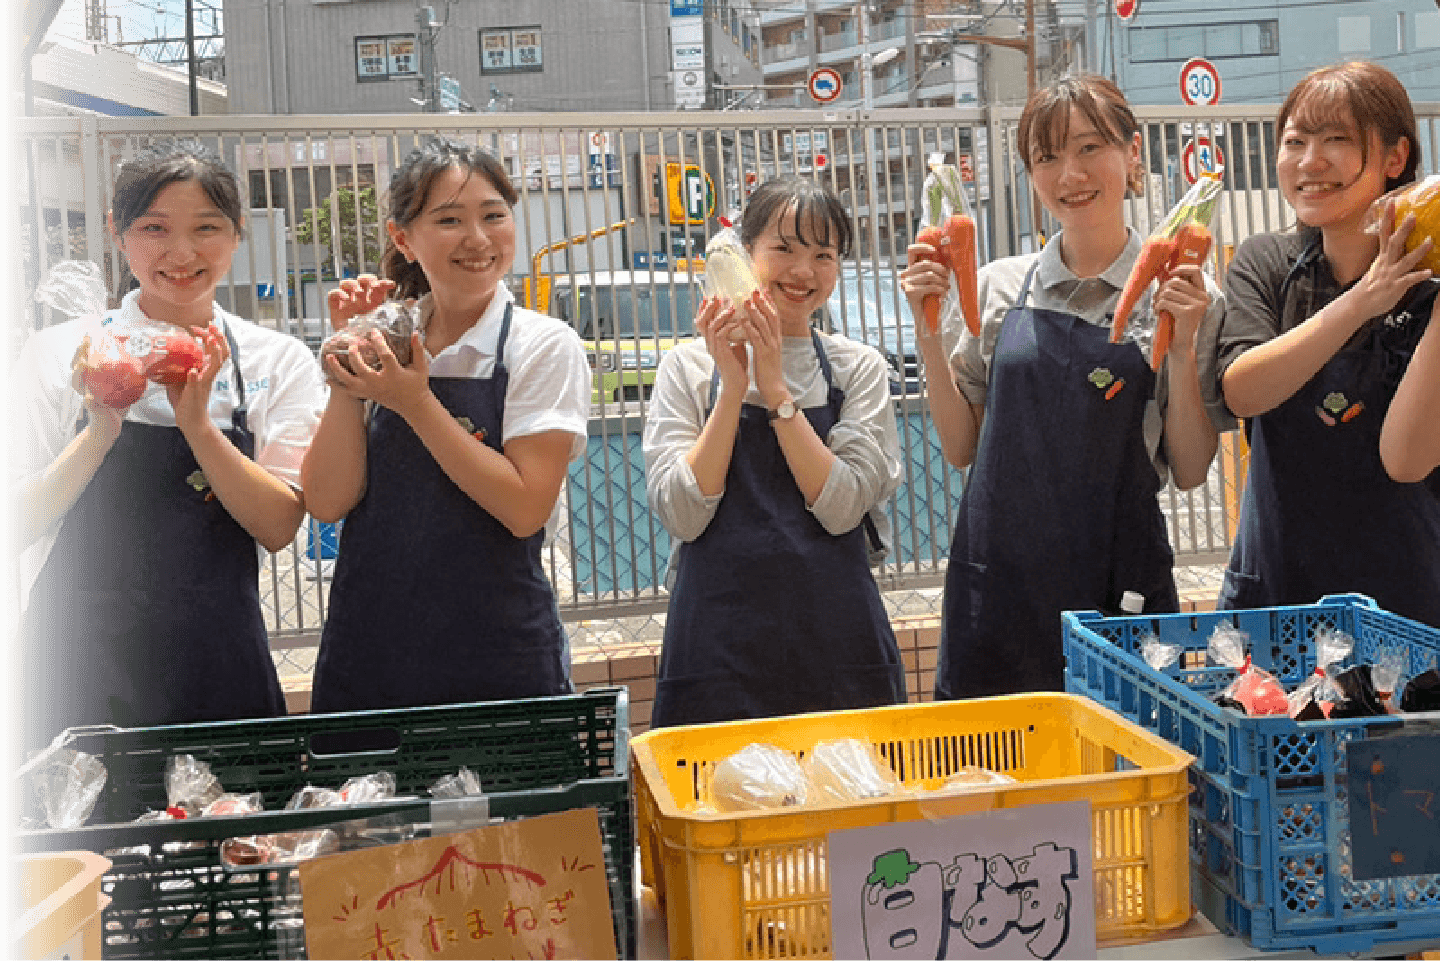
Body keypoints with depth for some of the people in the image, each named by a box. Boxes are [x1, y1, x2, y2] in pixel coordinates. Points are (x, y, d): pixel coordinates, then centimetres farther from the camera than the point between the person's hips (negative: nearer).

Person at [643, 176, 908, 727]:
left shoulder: (859, 368, 4)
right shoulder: (690, 365, 2)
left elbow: (843, 507, -8)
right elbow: (681, 514, -8)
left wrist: (776, 388, -12)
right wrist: (733, 387, -13)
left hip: (836, 638, 1)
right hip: (720, 637, -1)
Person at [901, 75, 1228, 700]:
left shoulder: (1180, 295, 0)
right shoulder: (1000, 286, 4)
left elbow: (1189, 471, 0)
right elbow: (962, 448, 7)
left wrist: (1182, 348, -12)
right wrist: (928, 330, -3)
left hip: (1119, 581, -1)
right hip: (997, 576, 2)